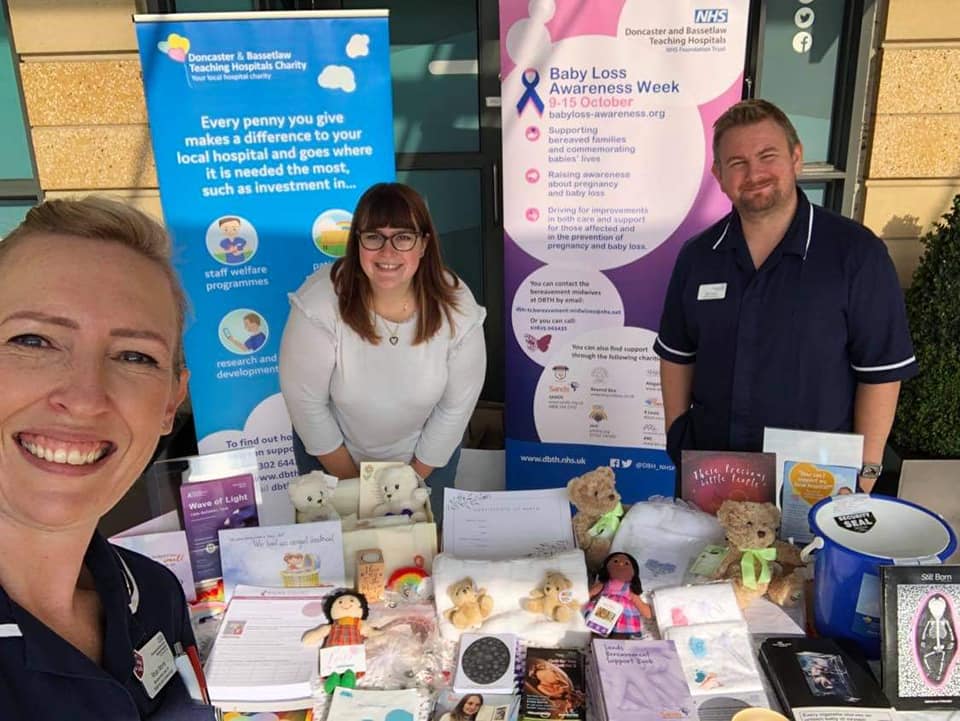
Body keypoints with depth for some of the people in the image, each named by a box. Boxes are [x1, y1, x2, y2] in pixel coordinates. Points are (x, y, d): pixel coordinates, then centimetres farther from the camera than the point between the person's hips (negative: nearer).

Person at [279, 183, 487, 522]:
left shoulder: (458, 308, -26)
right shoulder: (319, 303, -32)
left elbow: (456, 407, -13)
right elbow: (305, 401, -20)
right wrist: (350, 479, -11)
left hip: (424, 453, 1)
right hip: (333, 451, -1)